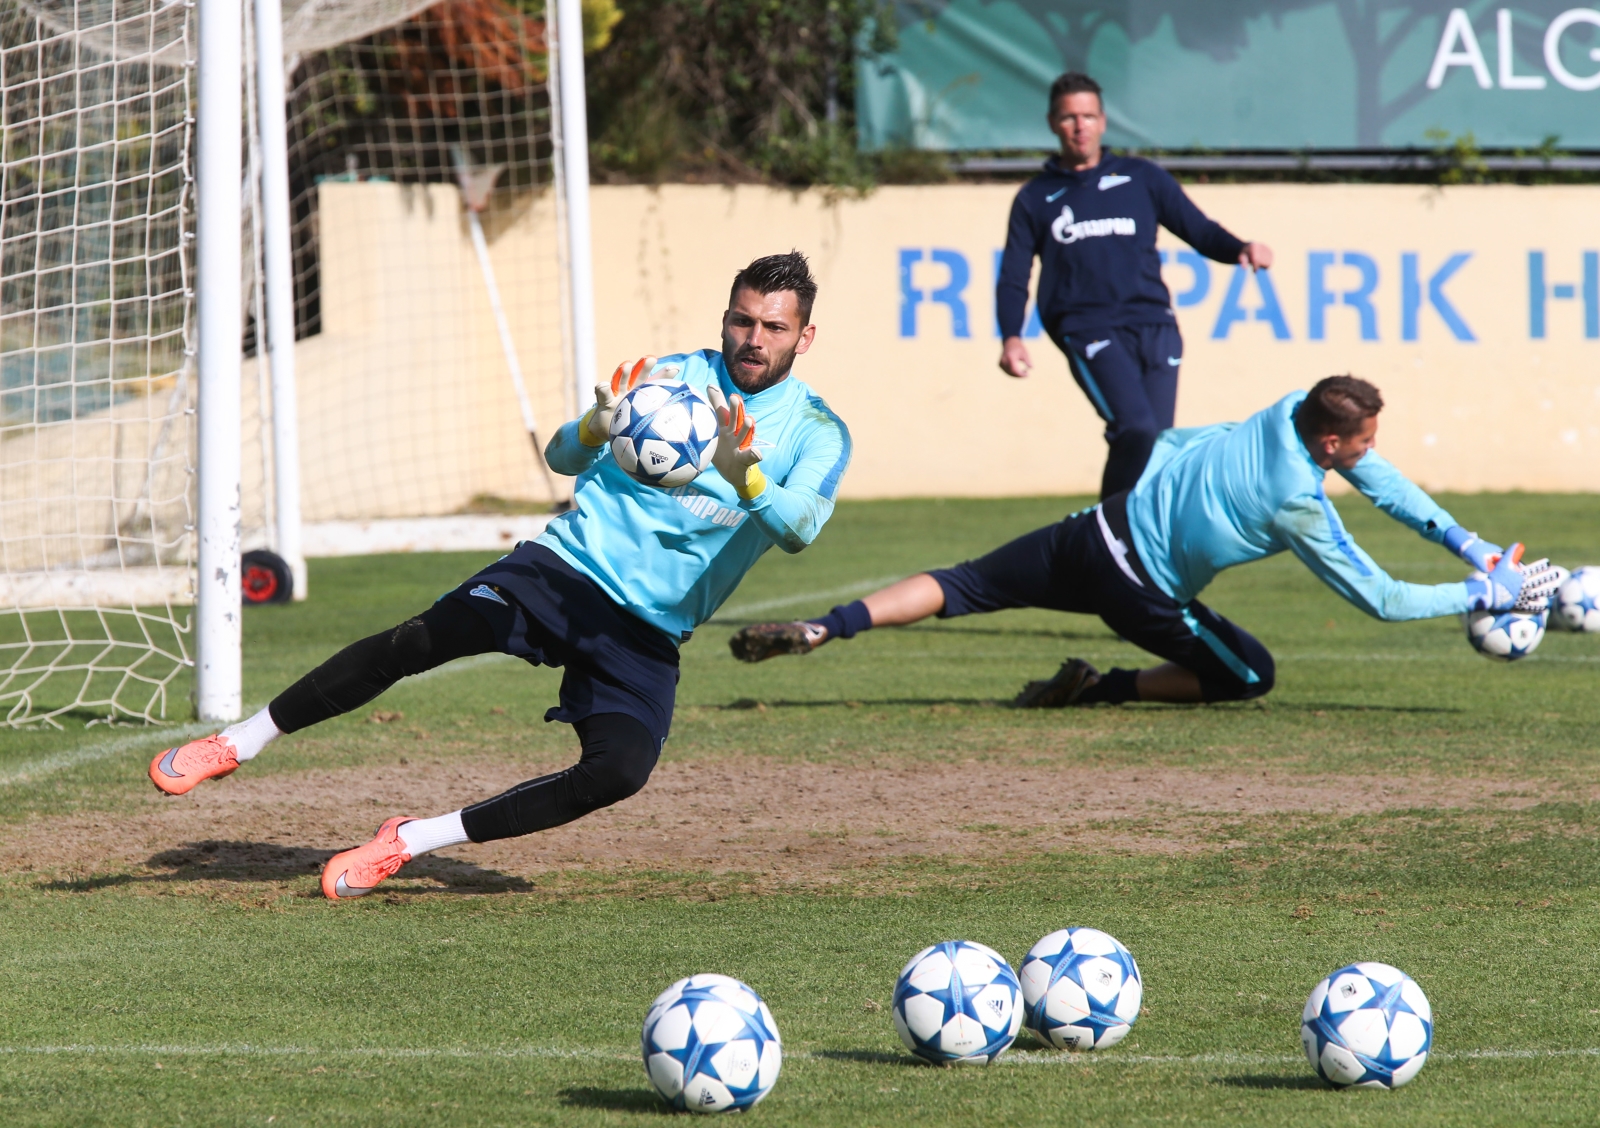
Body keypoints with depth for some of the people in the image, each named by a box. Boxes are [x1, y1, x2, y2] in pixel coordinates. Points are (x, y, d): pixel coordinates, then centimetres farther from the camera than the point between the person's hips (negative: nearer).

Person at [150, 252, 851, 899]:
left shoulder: (817, 433, 2)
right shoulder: (674, 376, 5)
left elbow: (799, 529, -18)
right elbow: (561, 457, -2)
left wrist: (744, 475, -38)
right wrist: (596, 430, -26)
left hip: (646, 634, 0)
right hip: (565, 568, 0)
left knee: (621, 770, -25)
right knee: (418, 640, -24)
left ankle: (408, 842, -13)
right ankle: (237, 744, -10)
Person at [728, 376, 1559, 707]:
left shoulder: (1298, 410, 0)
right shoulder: (1298, 507, -20)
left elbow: (1383, 482, 14)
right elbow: (1380, 601, -13)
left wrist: (1469, 544, 16)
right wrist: (1487, 597, -6)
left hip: (1105, 524, 6)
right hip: (1139, 585, -6)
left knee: (963, 586, 7)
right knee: (1249, 675, 8)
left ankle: (824, 628, -10)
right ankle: (1101, 691, 3)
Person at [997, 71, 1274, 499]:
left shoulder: (1141, 178, 19)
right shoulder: (1035, 199, 18)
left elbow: (1198, 229, 13)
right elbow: (1013, 278, 13)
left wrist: (1240, 249, -8)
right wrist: (1011, 337, -5)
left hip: (1154, 325, 3)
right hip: (1089, 330, -2)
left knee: (1157, 444, -7)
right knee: (1136, 430, -24)